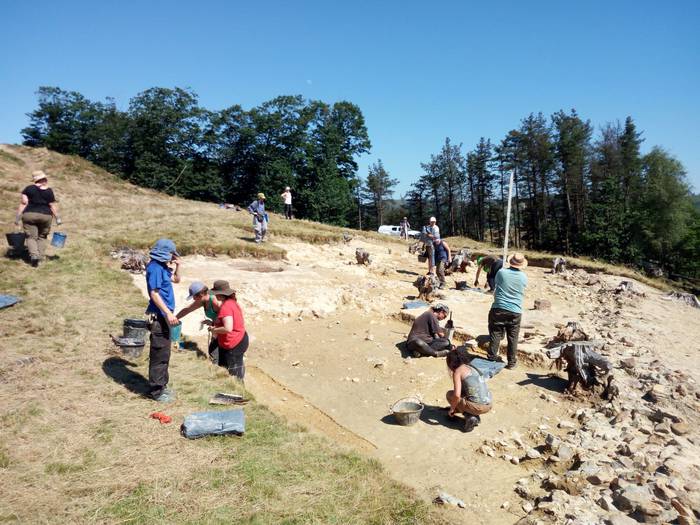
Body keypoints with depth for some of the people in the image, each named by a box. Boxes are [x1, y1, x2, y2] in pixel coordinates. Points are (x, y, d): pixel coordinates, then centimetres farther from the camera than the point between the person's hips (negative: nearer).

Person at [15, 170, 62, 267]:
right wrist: (57, 218, 8)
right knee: (42, 237, 15)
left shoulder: (29, 188, 0)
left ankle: (34, 255, -16)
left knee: (31, 237, 3)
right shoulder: (49, 191, -2)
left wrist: (18, 216, -1)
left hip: (29, 215, 0)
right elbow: (53, 206, -1)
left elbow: (23, 203, -5)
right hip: (45, 216, 1)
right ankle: (40, 256, 10)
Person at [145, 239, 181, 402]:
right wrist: (168, 313, -25)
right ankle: (156, 391, 5)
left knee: (164, 353, 17)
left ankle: (161, 385, 28)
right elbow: (154, 293, -22)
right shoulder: (155, 268, -16)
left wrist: (177, 265, 9)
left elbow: (176, 279, 27)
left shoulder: (163, 267, 12)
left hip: (164, 315, 10)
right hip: (159, 316, -10)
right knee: (160, 354, -4)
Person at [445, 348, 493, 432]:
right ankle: (475, 417, 11)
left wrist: (452, 409, 2)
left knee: (449, 394, 15)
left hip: (477, 406, -7)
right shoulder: (472, 368, 20)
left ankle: (469, 417, 0)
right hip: (488, 405, 8)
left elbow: (457, 395, -17)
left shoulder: (458, 371, -4)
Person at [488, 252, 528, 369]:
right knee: (513, 338, 10)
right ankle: (511, 362, 17)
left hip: (498, 309, -1)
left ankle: (492, 359, 12)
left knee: (495, 335, 7)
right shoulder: (524, 277, 0)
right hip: (515, 311, 1)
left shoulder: (502, 272, -6)